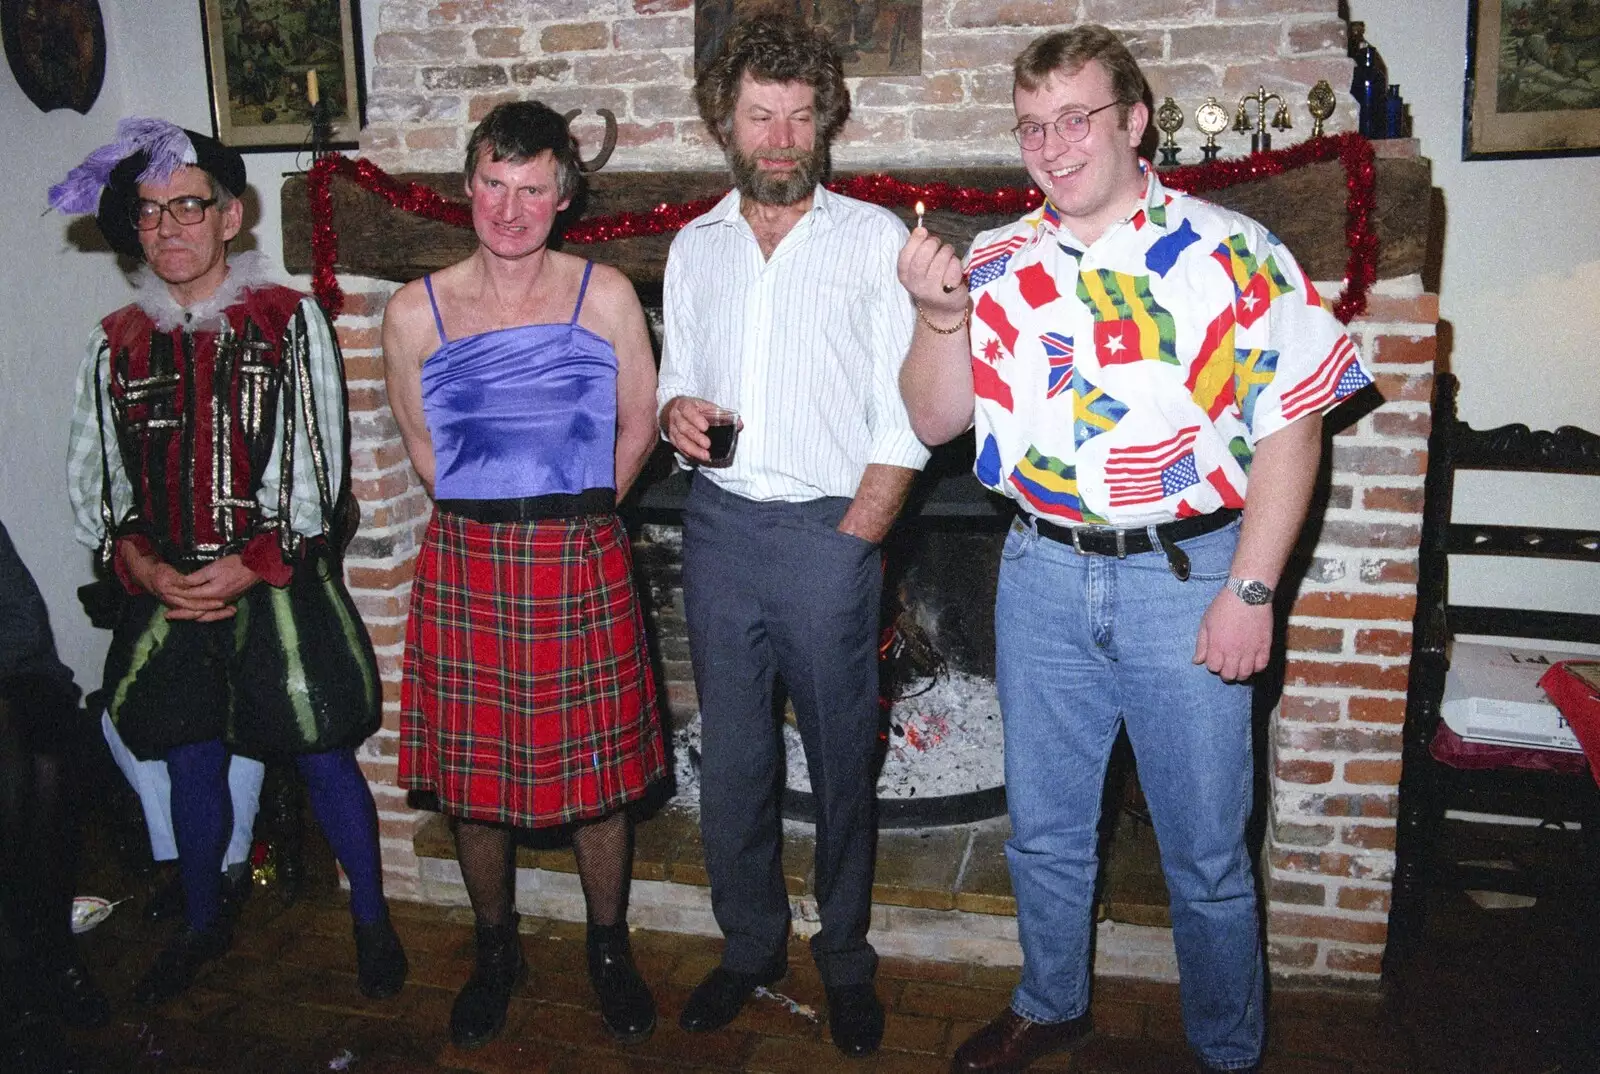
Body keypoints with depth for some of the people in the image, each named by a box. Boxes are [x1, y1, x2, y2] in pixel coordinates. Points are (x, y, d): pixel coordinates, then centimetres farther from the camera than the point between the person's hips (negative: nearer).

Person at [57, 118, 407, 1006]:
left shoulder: (288, 320, -3)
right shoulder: (118, 342, 7)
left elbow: (318, 466, -8)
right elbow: (90, 475, 7)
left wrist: (251, 566, -14)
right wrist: (141, 563, -9)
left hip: (280, 585, -3)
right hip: (168, 594, 4)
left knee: (324, 758, 4)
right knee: (192, 765, 15)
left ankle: (371, 918, 25)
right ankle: (202, 924, 38)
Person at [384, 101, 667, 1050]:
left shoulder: (605, 295, 0)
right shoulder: (416, 311, 2)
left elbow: (638, 430, 6)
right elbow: (425, 450, 11)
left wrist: (570, 517, 8)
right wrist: (502, 522, 8)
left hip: (583, 567, -1)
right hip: (466, 570, 1)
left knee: (599, 767, 8)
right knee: (475, 774, 11)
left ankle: (610, 948, 32)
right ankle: (497, 951, 35)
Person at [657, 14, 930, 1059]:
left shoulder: (874, 238, 0)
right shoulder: (694, 246, 12)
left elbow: (904, 415, -4)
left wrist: (852, 538, -11)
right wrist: (675, 410, -5)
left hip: (830, 530, -3)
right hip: (719, 527, 4)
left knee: (841, 760, 6)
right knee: (731, 755, 11)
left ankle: (845, 959, 26)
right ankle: (750, 943, 30)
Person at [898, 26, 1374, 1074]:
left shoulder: (1236, 254, -5)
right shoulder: (995, 266, 5)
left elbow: (1289, 428, -7)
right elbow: (937, 421, 2)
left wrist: (1250, 591, -13)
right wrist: (941, 312, -14)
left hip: (1186, 576, -3)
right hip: (1043, 575, 3)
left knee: (1207, 855, 9)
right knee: (1044, 829, 18)